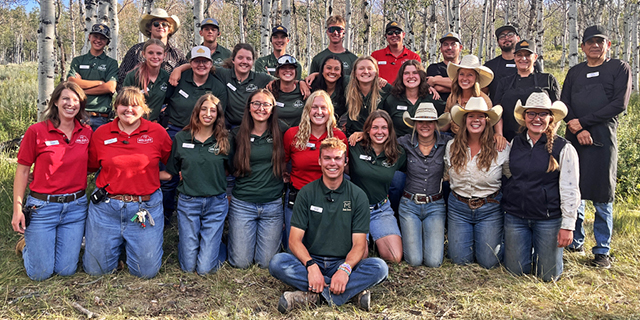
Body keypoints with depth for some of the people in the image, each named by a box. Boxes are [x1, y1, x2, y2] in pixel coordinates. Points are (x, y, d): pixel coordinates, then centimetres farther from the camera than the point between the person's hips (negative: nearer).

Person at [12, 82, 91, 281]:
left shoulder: (87, 133, 2)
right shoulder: (36, 132, -7)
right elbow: (22, 171, -3)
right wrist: (17, 209, -7)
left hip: (75, 207, 3)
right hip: (42, 207, -2)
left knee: (66, 270, 7)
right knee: (40, 273, 4)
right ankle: (27, 245, 34)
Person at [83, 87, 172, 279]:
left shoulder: (157, 132, -2)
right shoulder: (101, 133, 1)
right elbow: (90, 166, 10)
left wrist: (155, 175, 1)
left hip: (146, 207, -1)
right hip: (106, 207, 1)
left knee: (147, 271, 4)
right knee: (95, 269, 9)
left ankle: (129, 244, 32)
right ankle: (119, 243, 37)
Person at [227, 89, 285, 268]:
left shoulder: (280, 135, 1)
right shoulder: (237, 135, 1)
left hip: (272, 205, 0)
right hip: (242, 204, 0)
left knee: (266, 262, 5)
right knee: (241, 262, 3)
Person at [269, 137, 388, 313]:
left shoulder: (358, 196, 1)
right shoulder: (306, 193, 2)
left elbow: (359, 244, -4)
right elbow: (294, 240, -5)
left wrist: (345, 269, -25)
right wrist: (311, 265, -24)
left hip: (343, 263, 0)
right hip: (310, 261, 0)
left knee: (379, 267, -27)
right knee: (277, 262, -28)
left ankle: (312, 294, -28)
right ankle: (353, 290, -26)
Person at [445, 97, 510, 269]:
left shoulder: (501, 148, -8)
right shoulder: (451, 146, -1)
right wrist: (459, 192, 8)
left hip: (490, 209, -2)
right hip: (458, 207, 2)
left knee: (488, 262, 0)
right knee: (460, 259, 2)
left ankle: (497, 238, 30)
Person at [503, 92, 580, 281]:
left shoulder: (564, 149, -7)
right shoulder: (514, 144, 4)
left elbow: (570, 190, -7)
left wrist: (567, 225, -10)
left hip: (549, 219, -2)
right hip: (515, 216, 3)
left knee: (548, 276, 4)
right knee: (516, 271, 7)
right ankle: (527, 248, 38)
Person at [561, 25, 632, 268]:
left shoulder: (620, 68, 8)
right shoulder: (575, 72, 17)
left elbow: (619, 104, -4)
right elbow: (563, 104, 8)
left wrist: (583, 121, -10)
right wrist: (577, 130, -9)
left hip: (602, 139, -3)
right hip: (575, 139, 3)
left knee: (602, 198, -2)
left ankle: (602, 251, 8)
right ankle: (575, 242, 19)